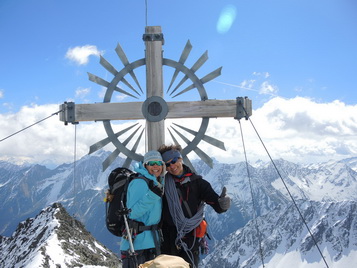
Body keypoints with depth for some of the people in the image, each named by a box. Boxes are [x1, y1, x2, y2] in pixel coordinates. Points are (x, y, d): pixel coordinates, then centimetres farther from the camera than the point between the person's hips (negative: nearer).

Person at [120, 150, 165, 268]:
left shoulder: (157, 184, 14)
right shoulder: (139, 183, -14)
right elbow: (133, 213, -23)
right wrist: (152, 195, -30)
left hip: (151, 242, 9)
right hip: (136, 241, -9)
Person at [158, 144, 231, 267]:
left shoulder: (197, 182, 3)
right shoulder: (163, 183, 6)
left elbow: (217, 205, -5)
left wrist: (223, 204, -24)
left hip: (190, 239, -1)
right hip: (167, 238, 1)